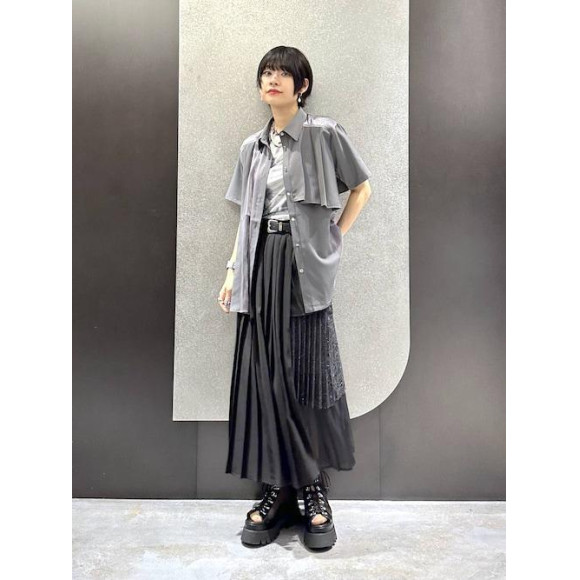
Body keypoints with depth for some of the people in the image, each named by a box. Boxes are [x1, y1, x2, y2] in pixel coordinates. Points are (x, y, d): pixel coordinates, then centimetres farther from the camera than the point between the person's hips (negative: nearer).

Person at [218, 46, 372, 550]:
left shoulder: (324, 134, 4)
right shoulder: (253, 147, 18)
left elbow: (362, 187, 10)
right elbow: (246, 215, 17)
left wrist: (336, 237, 1)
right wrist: (233, 270, 10)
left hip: (305, 265, -4)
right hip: (261, 267, 5)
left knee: (308, 373, -3)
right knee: (264, 374, 1)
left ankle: (315, 489, 11)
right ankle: (278, 487, 12)